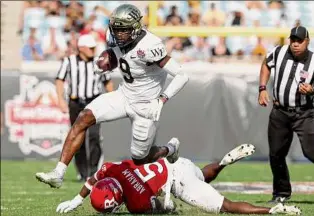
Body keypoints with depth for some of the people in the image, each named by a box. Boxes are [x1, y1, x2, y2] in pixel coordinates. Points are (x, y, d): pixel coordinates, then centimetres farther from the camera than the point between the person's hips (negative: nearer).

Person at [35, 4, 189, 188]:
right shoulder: (121, 42, -5)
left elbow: (182, 76, -27)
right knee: (83, 119, -14)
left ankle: (169, 151, 43)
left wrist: (162, 100, -28)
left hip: (145, 106, -7)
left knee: (139, 159, 7)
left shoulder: (149, 47, -29)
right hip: (124, 95, 7)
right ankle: (58, 174, -16)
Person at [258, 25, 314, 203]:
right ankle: (282, 193, 27)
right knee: (276, 154, 10)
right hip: (280, 112, 4)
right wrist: (262, 89, 5)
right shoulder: (279, 53, -5)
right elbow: (266, 65, 15)